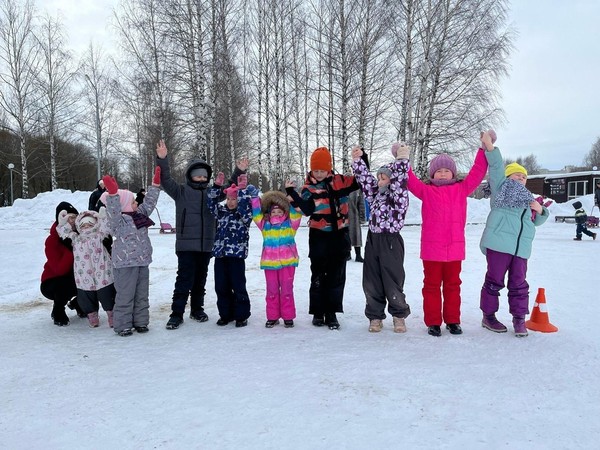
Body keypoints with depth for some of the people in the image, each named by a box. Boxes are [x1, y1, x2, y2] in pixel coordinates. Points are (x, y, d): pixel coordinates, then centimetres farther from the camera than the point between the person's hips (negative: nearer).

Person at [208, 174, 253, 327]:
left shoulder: (244, 214, -2)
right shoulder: (221, 211, 13)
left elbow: (245, 206, -21)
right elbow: (212, 203, 4)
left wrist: (242, 189, -22)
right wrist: (217, 186, -4)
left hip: (236, 255, -5)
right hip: (220, 254, 5)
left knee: (238, 287, 1)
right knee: (221, 287, 10)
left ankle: (241, 315, 14)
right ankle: (225, 314, 24)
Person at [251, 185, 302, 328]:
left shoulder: (290, 223, 5)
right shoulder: (265, 224, 9)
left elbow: (296, 211, -3)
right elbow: (256, 213, 5)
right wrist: (254, 197, -5)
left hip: (287, 261, -2)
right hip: (270, 262, 2)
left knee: (287, 289, 5)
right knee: (272, 290, 9)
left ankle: (288, 316, 15)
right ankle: (272, 316, 19)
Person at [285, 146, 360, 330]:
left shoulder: (340, 181, 3)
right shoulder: (308, 188, -3)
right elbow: (307, 209, -18)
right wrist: (292, 193, -28)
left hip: (340, 236, 2)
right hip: (319, 237, -2)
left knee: (337, 276, 6)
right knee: (318, 276, 7)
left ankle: (331, 313, 17)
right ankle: (318, 313, 19)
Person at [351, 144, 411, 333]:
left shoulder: (398, 196, -7)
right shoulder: (375, 194, 12)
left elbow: (399, 181, -23)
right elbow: (364, 178, 13)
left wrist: (402, 159, -29)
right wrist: (357, 160, 6)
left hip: (391, 242, -6)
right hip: (373, 241, 6)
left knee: (393, 282, 2)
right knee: (371, 282, 8)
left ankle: (399, 315, 23)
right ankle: (375, 316, 21)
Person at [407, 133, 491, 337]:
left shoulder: (461, 189, 8)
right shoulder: (426, 191, 2)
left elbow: (476, 173, 7)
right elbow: (411, 180, -5)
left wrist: (485, 149, 4)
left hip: (454, 248, 2)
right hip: (431, 248, -2)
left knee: (452, 285, 13)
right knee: (432, 285, 6)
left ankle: (452, 320, 25)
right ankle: (433, 322, 15)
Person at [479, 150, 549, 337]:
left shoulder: (528, 199, 29)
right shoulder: (501, 186, 10)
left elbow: (537, 221, 27)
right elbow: (496, 165, -2)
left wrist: (540, 210, 7)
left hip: (521, 248, 6)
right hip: (499, 243, -6)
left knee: (519, 283, 7)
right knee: (494, 280, 0)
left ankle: (519, 319, 17)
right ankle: (488, 316, 11)